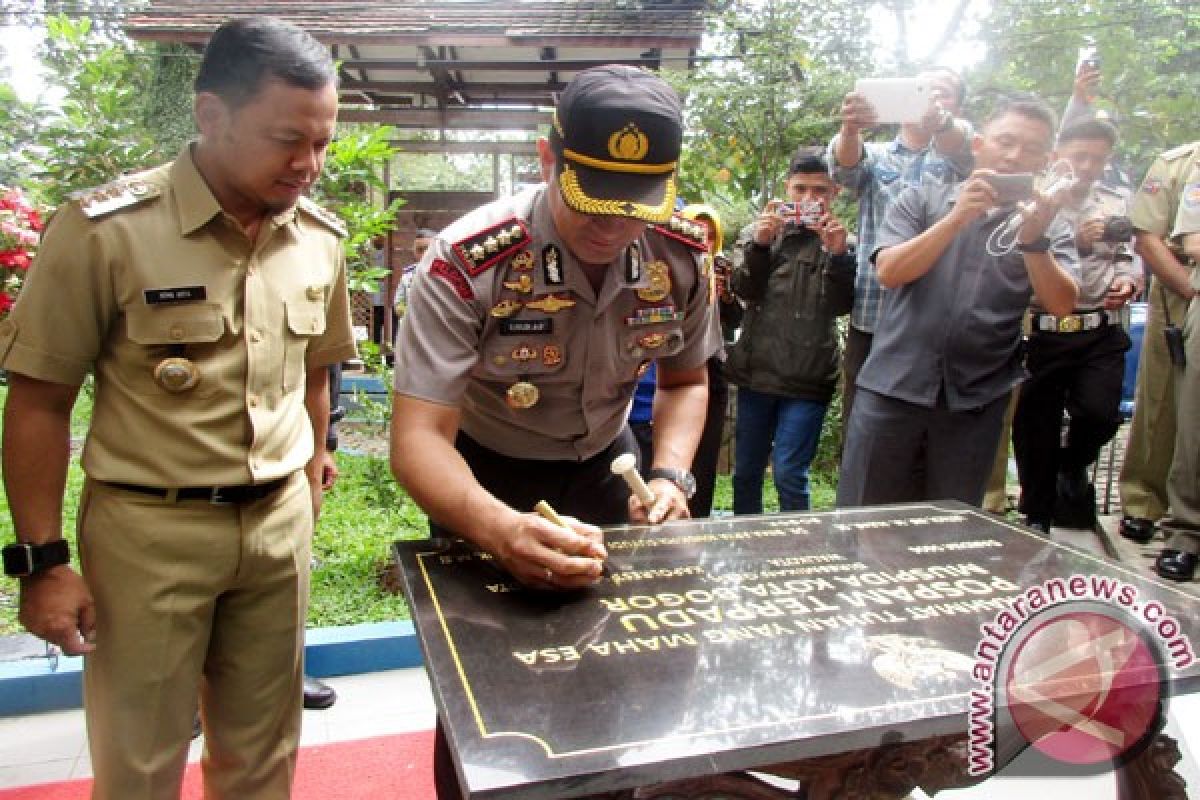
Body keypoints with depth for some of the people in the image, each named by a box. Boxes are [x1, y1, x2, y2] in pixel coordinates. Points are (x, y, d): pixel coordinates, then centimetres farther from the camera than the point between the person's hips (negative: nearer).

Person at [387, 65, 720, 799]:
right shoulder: (467, 265, -31)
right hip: (485, 477, -3)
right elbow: (419, 436, -32)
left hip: (603, 465, 4)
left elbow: (685, 380, 1)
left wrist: (670, 475, -16)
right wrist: (498, 530, -51)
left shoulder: (682, 256, -16)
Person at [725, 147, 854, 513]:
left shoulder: (841, 240, 3)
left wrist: (838, 255, -23)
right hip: (756, 371, 3)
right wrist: (760, 243, -21)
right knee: (746, 471, 13)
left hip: (807, 379, -2)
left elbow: (841, 305, -6)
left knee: (789, 475, -4)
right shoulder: (759, 231, 7)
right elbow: (745, 290, -4)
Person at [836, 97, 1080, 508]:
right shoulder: (921, 200, 8)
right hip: (893, 387, -1)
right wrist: (958, 217, -15)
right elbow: (889, 272, -6)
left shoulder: (1049, 227, 10)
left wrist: (1033, 239, -19)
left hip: (975, 401, 2)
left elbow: (1062, 305, -4)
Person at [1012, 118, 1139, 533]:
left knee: (1099, 412, -14)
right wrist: (1073, 244, -17)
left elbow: (1125, 259, 17)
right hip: (1043, 332, -2)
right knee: (1036, 427, 5)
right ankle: (1037, 518, 25)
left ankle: (1074, 464, 23)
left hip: (1101, 332, 3)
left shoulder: (1117, 203, 10)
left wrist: (1126, 283, -4)